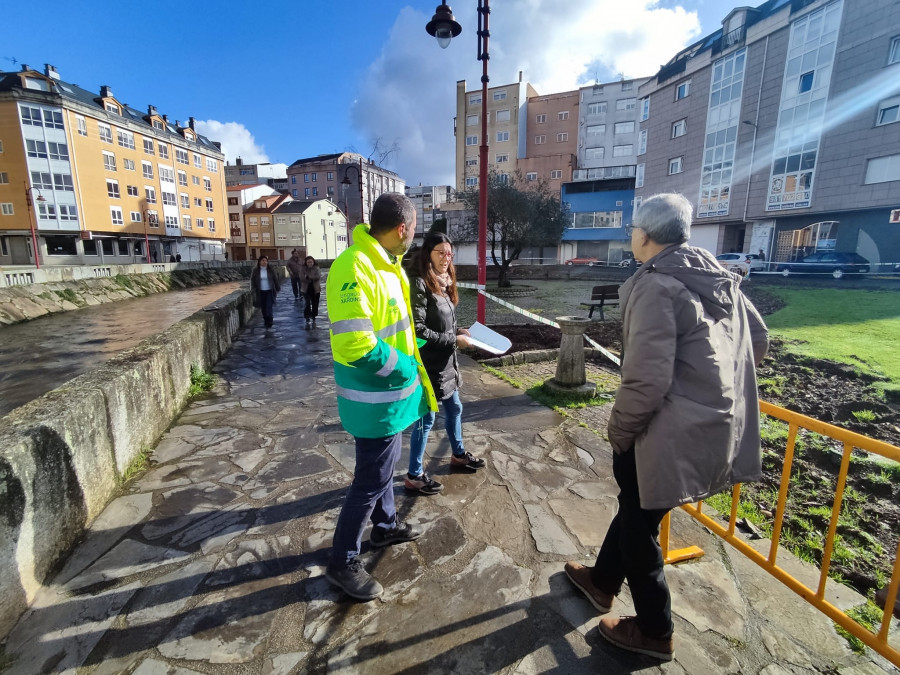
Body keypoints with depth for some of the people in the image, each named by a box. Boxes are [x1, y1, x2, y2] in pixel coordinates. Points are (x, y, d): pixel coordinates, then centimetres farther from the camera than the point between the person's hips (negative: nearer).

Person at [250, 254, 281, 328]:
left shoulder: (271, 270, -2)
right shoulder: (255, 270, -1)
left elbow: (275, 280, 3)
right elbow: (252, 280, 2)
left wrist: (278, 289, 3)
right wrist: (253, 290, -6)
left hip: (269, 292, -1)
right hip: (260, 292, 2)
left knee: (268, 308, -8)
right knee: (263, 308, 9)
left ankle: (269, 322, 3)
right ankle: (266, 321, 25)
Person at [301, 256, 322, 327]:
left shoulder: (317, 268, -2)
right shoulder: (303, 269, -2)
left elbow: (318, 277, -16)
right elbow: (301, 278, -11)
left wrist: (308, 276, -23)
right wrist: (312, 278, -22)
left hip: (315, 289, 1)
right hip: (306, 289, -1)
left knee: (315, 304, 8)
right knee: (307, 304, -10)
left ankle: (313, 319, 25)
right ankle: (307, 320, -6)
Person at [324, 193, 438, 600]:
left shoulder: (384, 265, 7)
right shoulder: (355, 267, -25)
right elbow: (355, 344, -30)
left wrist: (410, 349, 11)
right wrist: (406, 367, -19)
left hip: (387, 391, 10)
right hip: (375, 398, -10)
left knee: (383, 465, 25)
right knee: (371, 479, 5)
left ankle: (385, 526, 47)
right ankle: (342, 563, 25)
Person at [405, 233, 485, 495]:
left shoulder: (444, 282, 9)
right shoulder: (420, 284, -19)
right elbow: (418, 330, -23)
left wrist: (458, 331, 2)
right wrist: (453, 340, -19)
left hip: (446, 361, 9)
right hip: (429, 363, -9)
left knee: (454, 409, 23)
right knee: (426, 418, 3)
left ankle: (458, 455, 45)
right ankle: (414, 475, 21)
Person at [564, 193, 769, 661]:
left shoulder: (655, 287, -21)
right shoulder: (719, 278, 7)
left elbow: (646, 380, -26)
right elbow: (759, 340, 16)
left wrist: (618, 431, -11)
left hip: (673, 433, -9)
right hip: (718, 425, 9)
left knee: (639, 523, 13)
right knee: (635, 504, 24)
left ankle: (653, 633, 35)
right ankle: (602, 581, 45)